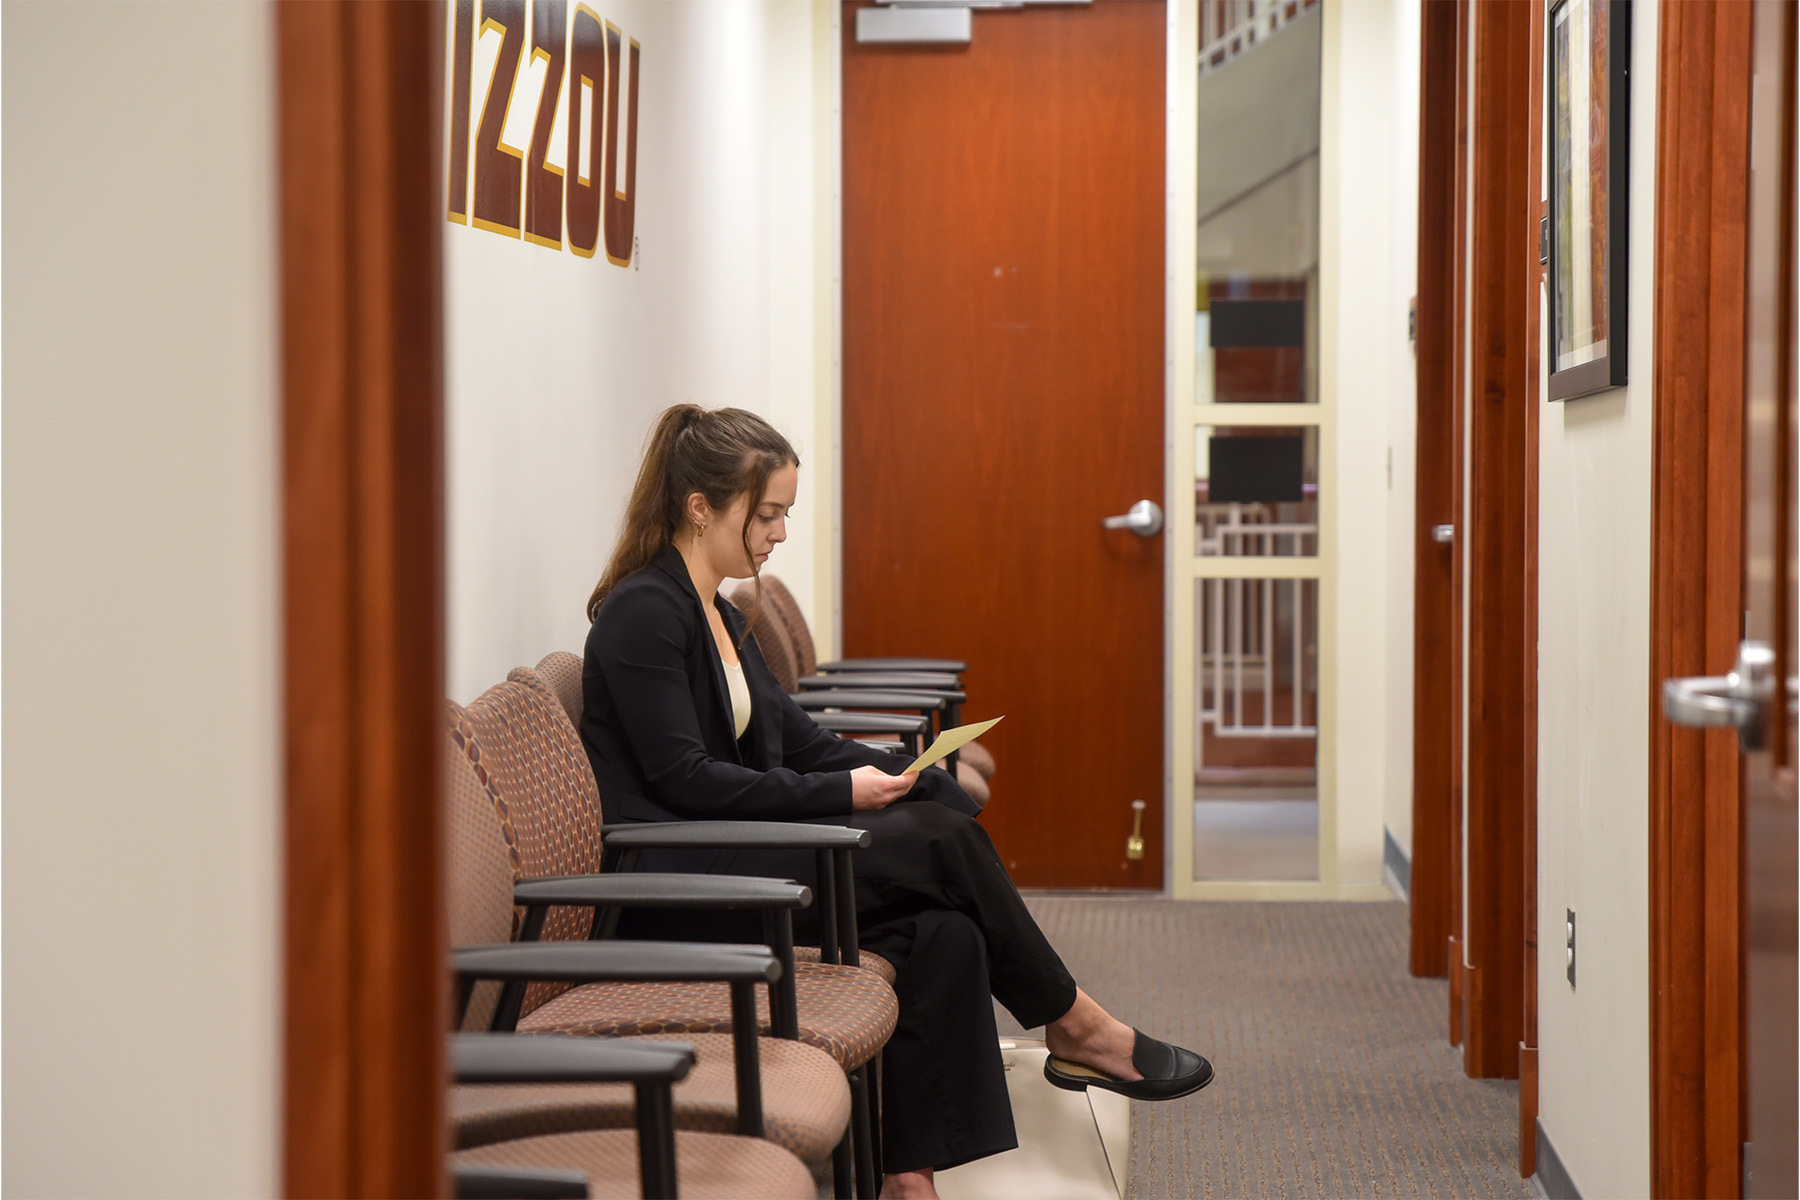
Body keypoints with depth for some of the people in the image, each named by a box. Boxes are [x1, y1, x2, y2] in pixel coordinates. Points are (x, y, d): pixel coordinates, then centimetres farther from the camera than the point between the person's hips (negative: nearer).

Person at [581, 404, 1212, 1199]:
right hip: (676, 882, -9)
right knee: (937, 837, -17)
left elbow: (797, 740, 17)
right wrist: (841, 794, -14)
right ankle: (1075, 1027, 0)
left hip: (739, 855, 9)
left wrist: (902, 777, 1)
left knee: (943, 935, -15)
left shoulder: (717, 617, 19)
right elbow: (683, 780, -17)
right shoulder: (641, 612, -11)